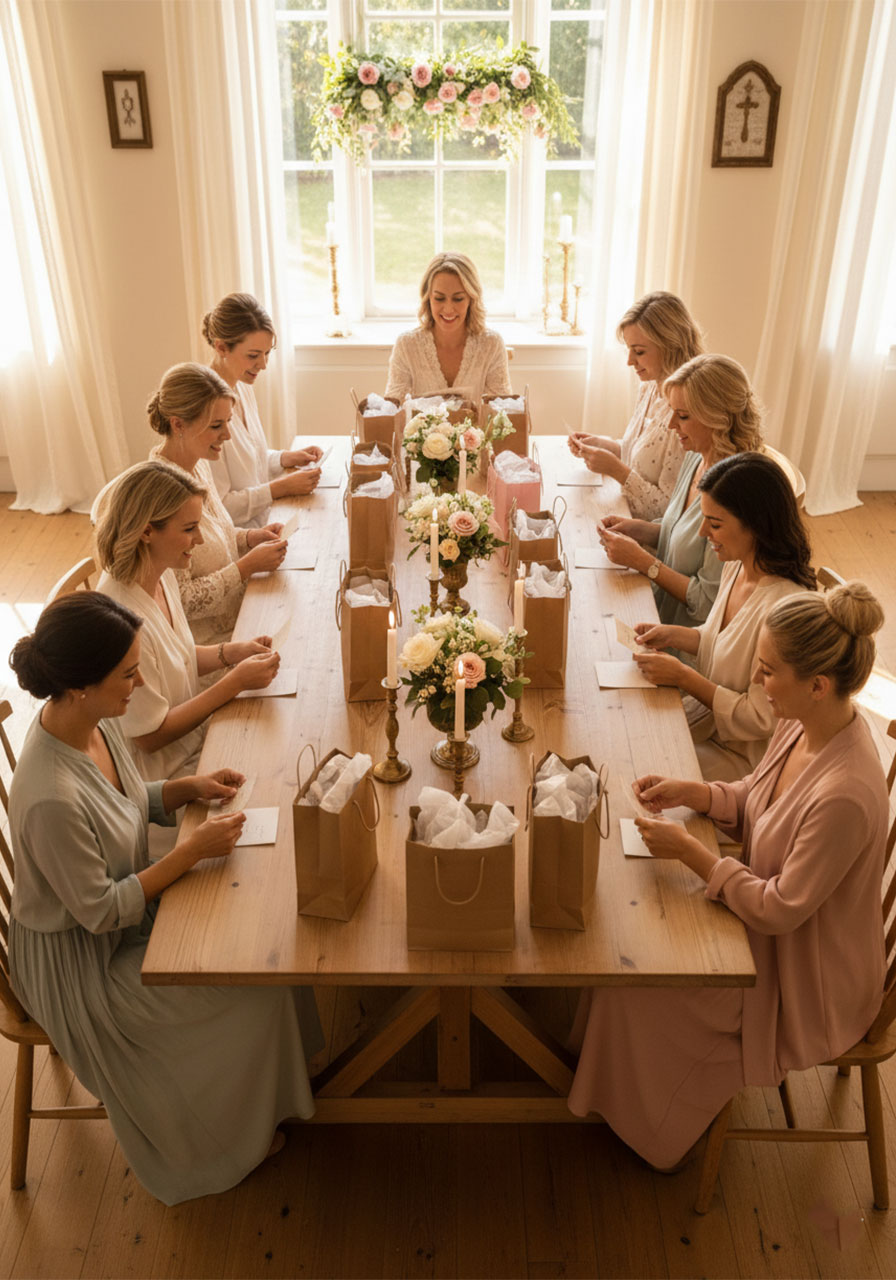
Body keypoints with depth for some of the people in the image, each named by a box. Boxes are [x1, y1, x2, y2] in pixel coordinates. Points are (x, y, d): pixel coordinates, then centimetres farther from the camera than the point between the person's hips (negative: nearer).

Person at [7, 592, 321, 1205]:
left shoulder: (97, 721, -11)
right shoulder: (52, 798, -38)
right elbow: (99, 911, -27)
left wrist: (189, 787, -9)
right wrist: (192, 850, -25)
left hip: (126, 903, 8)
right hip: (81, 960, -8)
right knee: (253, 996, -7)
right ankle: (235, 1137, 22)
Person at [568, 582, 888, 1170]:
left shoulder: (846, 795, -39)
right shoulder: (803, 726, -11)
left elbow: (780, 910, -28)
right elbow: (754, 800, 9)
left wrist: (691, 851, -21)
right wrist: (688, 792, -8)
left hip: (808, 980, -8)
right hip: (772, 923, 8)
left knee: (636, 989, -5)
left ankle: (648, 1124, 26)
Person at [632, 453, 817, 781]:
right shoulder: (736, 566, -4)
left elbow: (761, 719, -24)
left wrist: (682, 676, -21)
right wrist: (674, 635, -3)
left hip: (741, 756, -8)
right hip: (708, 712, 8)